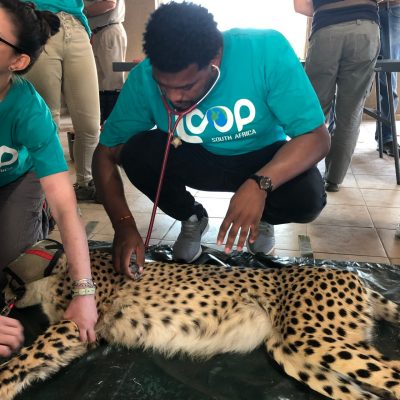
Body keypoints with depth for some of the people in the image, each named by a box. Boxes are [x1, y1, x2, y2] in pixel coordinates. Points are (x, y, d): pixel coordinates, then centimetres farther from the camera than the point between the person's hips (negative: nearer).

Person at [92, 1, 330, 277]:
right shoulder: (143, 79, -23)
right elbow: (106, 154, -15)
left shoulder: (267, 50, -29)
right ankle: (191, 217, 4)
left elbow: (317, 137, -26)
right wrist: (124, 223, -29)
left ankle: (261, 218, 7)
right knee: (136, 152, -26)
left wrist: (260, 184, -42)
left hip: (265, 162, -1)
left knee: (307, 198, -31)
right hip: (198, 161, 2)